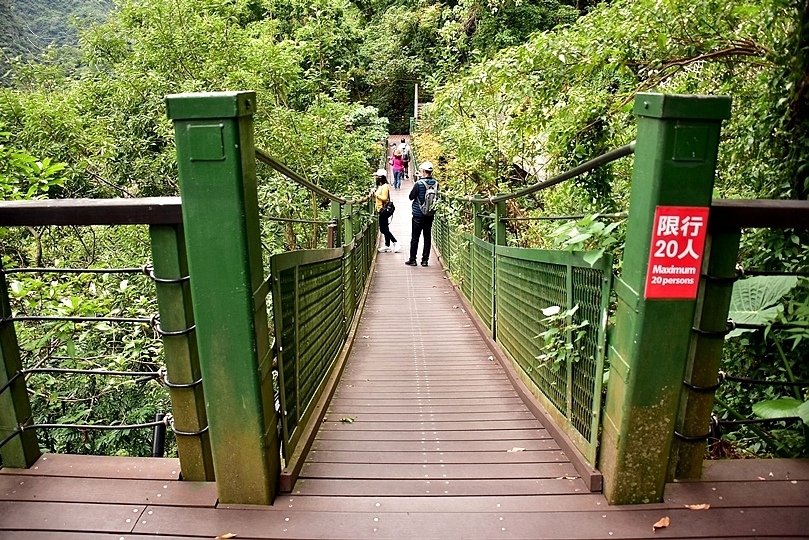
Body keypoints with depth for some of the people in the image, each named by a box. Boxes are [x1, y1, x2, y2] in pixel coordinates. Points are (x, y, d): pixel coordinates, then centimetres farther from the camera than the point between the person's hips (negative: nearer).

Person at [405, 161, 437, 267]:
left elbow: (411, 197, -8)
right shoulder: (435, 183, -3)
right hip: (430, 214, 4)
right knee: (427, 236, 10)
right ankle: (425, 260, 12)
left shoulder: (419, 184, -17)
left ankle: (412, 260, 9)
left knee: (415, 237, 4)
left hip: (418, 214, -4)